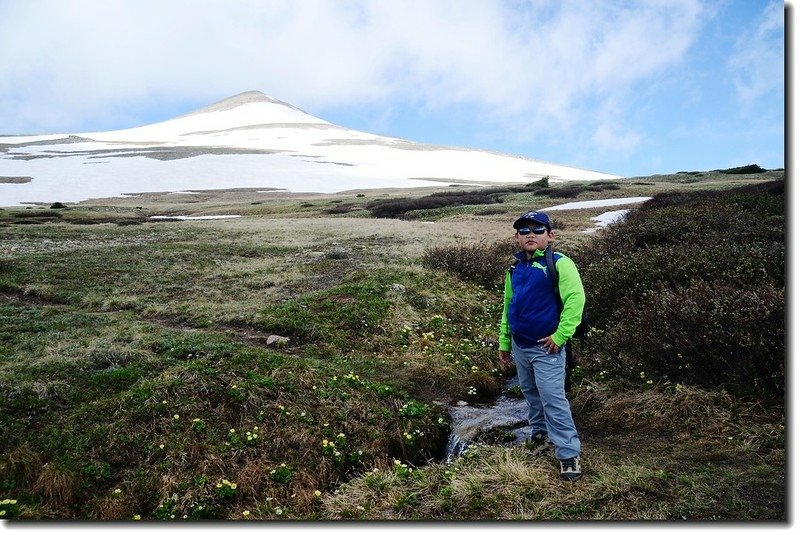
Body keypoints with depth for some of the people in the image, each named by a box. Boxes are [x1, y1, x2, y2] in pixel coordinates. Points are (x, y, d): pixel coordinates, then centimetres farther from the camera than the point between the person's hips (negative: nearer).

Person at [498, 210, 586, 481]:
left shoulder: (559, 263, -14)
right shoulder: (515, 268, 8)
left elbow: (576, 299, -22)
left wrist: (560, 336, -21)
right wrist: (504, 343, 17)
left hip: (546, 348, -7)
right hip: (519, 346, 7)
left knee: (553, 400, -7)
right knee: (531, 394, 21)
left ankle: (569, 454, 4)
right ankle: (540, 432, 42)